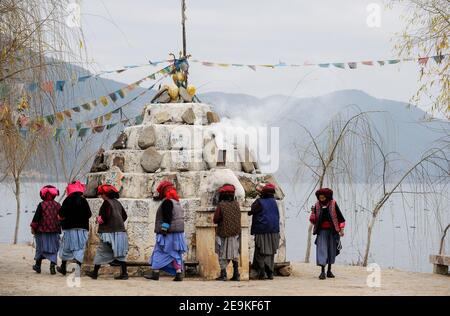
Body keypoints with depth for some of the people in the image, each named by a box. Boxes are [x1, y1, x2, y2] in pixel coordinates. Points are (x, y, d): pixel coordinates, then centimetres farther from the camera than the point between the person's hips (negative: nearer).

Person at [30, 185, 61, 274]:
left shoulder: (41, 205, -9)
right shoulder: (58, 205, 2)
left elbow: (36, 217, -9)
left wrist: (33, 227, 1)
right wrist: (59, 228, 23)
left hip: (42, 231, -2)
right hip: (55, 231, 2)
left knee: (41, 248, 12)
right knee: (53, 250, 5)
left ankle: (38, 266, 23)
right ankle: (52, 265, -9)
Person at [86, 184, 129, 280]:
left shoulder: (106, 203, -11)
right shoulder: (117, 203, 12)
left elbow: (105, 217, -19)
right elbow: (124, 216, 18)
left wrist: (99, 219, 1)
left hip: (109, 232, -7)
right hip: (121, 231, 7)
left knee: (101, 252, 2)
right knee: (121, 253, 7)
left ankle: (95, 273, 7)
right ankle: (124, 273, 3)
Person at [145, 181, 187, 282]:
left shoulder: (166, 202, -12)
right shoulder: (176, 202, 15)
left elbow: (167, 217, -19)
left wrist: (164, 229, -20)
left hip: (168, 233, -9)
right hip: (178, 232, 9)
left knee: (159, 253, -2)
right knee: (176, 254, 8)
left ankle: (155, 273, -1)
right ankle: (179, 274, 2)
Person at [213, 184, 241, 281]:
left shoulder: (221, 205, -14)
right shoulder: (236, 204, -2)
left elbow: (215, 220, -11)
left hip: (223, 232, -4)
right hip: (235, 233, 4)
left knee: (223, 255, 4)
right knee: (235, 254, 13)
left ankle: (223, 274, 1)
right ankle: (236, 274, 12)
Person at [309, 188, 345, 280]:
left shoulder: (333, 204, -3)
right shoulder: (317, 205, 1)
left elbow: (340, 217, 1)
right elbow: (313, 220, 5)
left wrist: (341, 229, -3)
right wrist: (313, 212, -15)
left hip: (332, 230, 0)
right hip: (322, 231, 0)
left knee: (331, 250, 8)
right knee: (322, 249, -10)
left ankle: (329, 271, 20)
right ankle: (322, 271, -13)